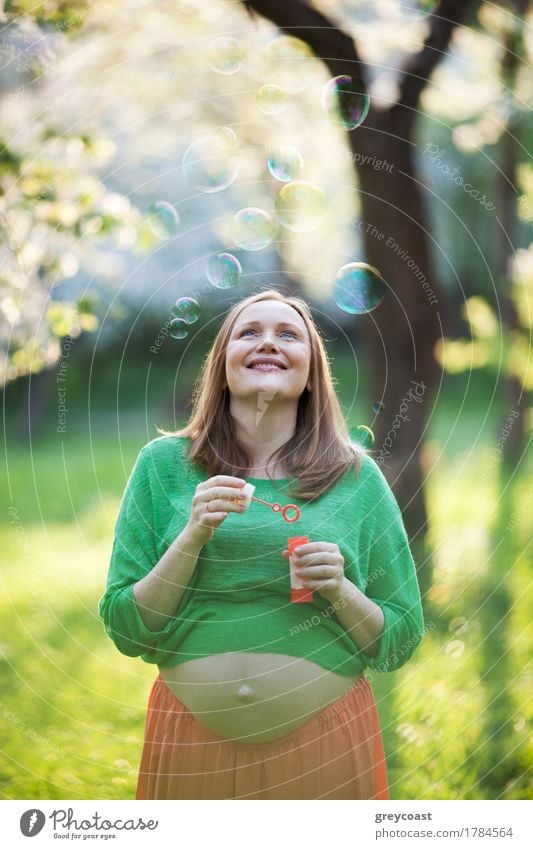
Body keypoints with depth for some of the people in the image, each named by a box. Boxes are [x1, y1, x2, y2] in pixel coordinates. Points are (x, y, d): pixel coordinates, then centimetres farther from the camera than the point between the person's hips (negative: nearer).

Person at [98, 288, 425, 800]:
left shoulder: (356, 476, 0)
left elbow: (399, 644, 4)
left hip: (327, 742, 0)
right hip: (190, 742, 0)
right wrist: (193, 536, -14)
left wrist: (340, 592, -13)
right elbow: (126, 632, -2)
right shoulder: (164, 463, 0)